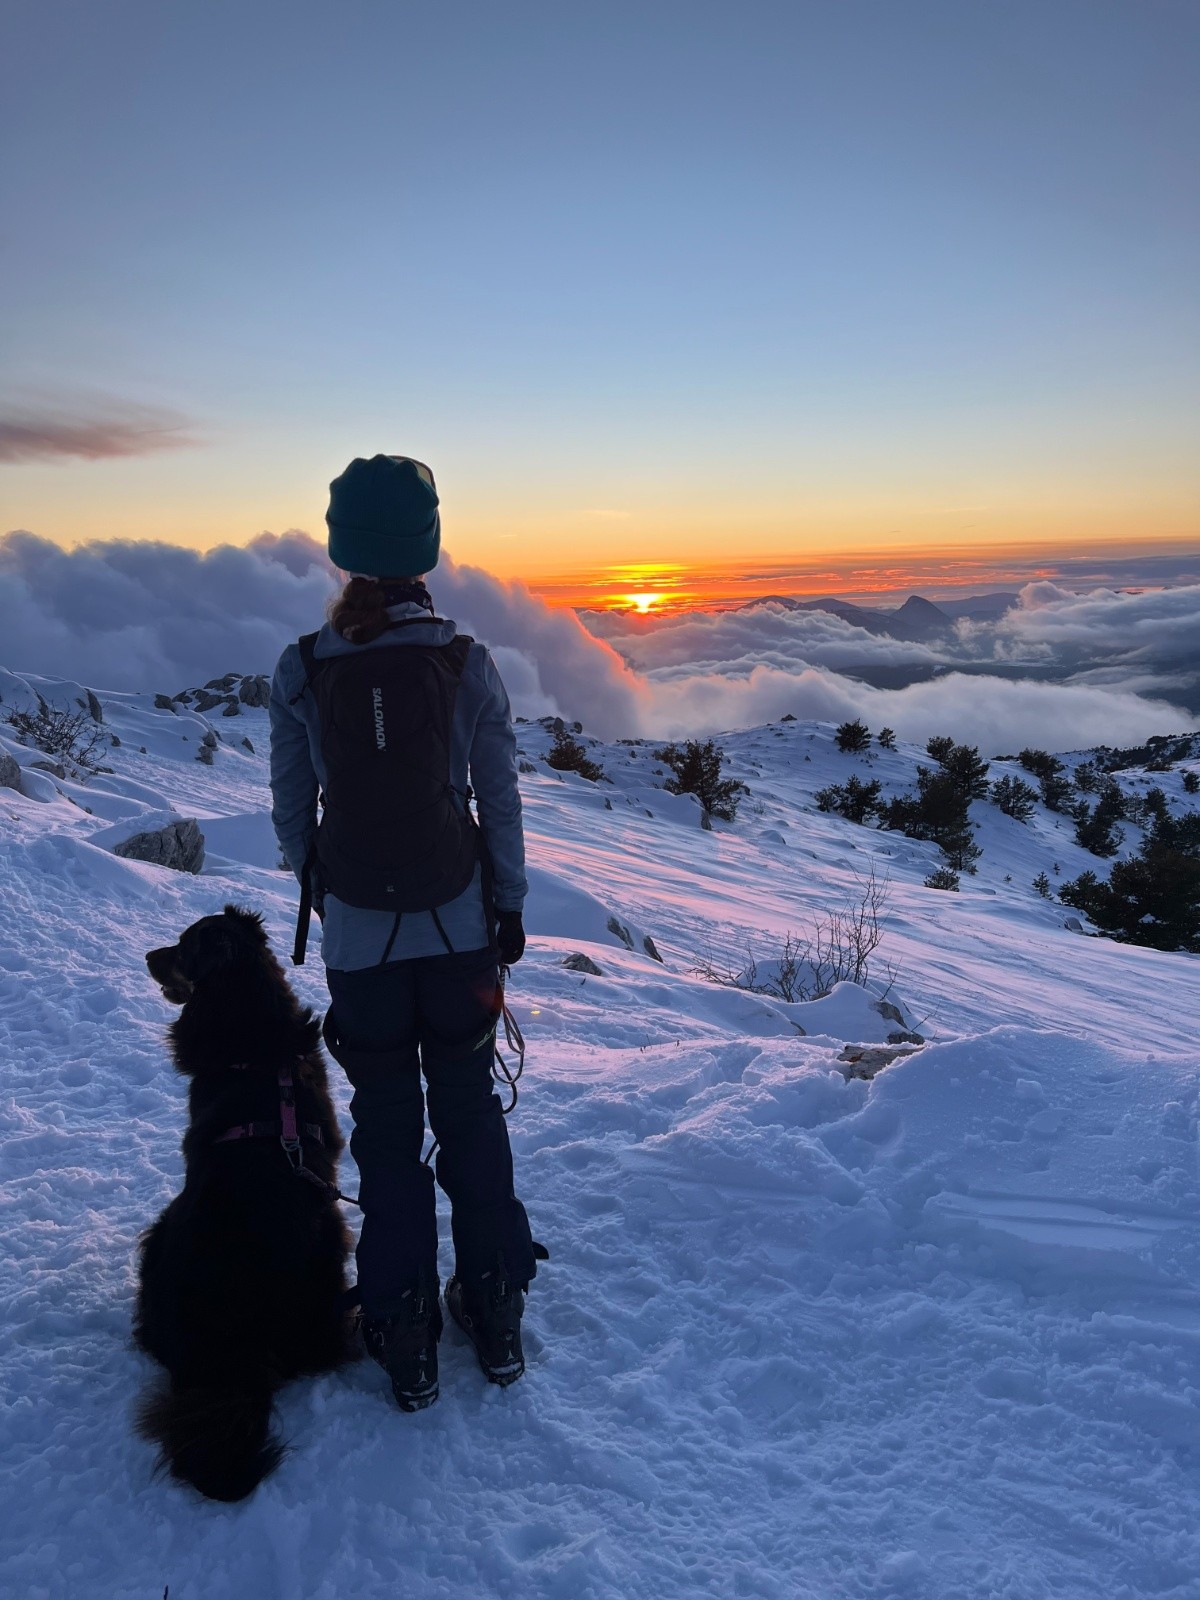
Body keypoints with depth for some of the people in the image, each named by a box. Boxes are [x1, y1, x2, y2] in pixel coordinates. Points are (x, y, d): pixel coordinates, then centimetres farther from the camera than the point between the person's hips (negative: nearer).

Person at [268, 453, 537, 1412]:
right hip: (458, 927, 0)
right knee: (470, 1113, 18)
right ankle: (496, 1319, 31)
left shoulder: (302, 670, -8)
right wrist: (510, 907, 9)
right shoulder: (468, 663, -10)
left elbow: (291, 810, 0)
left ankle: (405, 1342, 28)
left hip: (357, 937, 0)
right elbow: (501, 803, -4)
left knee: (386, 1127, 16)